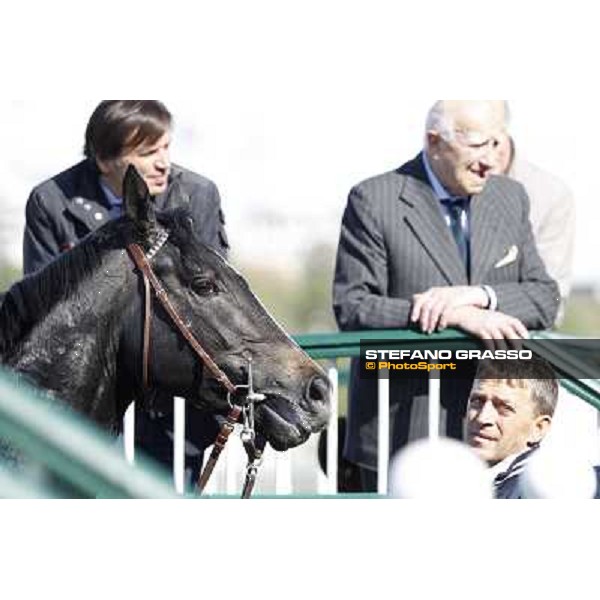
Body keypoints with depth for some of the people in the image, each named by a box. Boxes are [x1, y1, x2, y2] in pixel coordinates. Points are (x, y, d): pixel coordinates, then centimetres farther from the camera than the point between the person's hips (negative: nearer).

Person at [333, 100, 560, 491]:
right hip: (403, 426, -4)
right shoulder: (374, 201, -6)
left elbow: (546, 299, 7)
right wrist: (459, 316, -21)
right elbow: (352, 308, -13)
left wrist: (479, 295, -14)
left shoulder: (511, 198, 11)